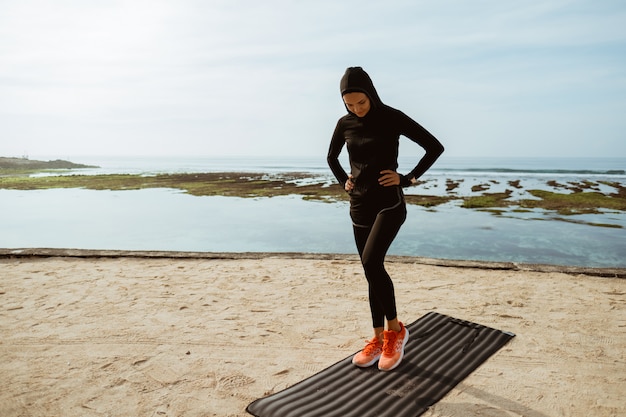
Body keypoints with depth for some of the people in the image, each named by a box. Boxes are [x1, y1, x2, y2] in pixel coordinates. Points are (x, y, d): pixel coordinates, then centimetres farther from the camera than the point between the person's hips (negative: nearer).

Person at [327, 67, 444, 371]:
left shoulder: (392, 118, -7)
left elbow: (435, 147, -4)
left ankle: (396, 330, 0)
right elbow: (332, 157, 24)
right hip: (359, 206, 5)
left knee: (371, 263, -22)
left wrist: (407, 178, -8)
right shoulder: (345, 124, 6)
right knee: (371, 271, 8)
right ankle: (379, 338, 21)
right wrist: (344, 182, 9)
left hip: (389, 203, -5)